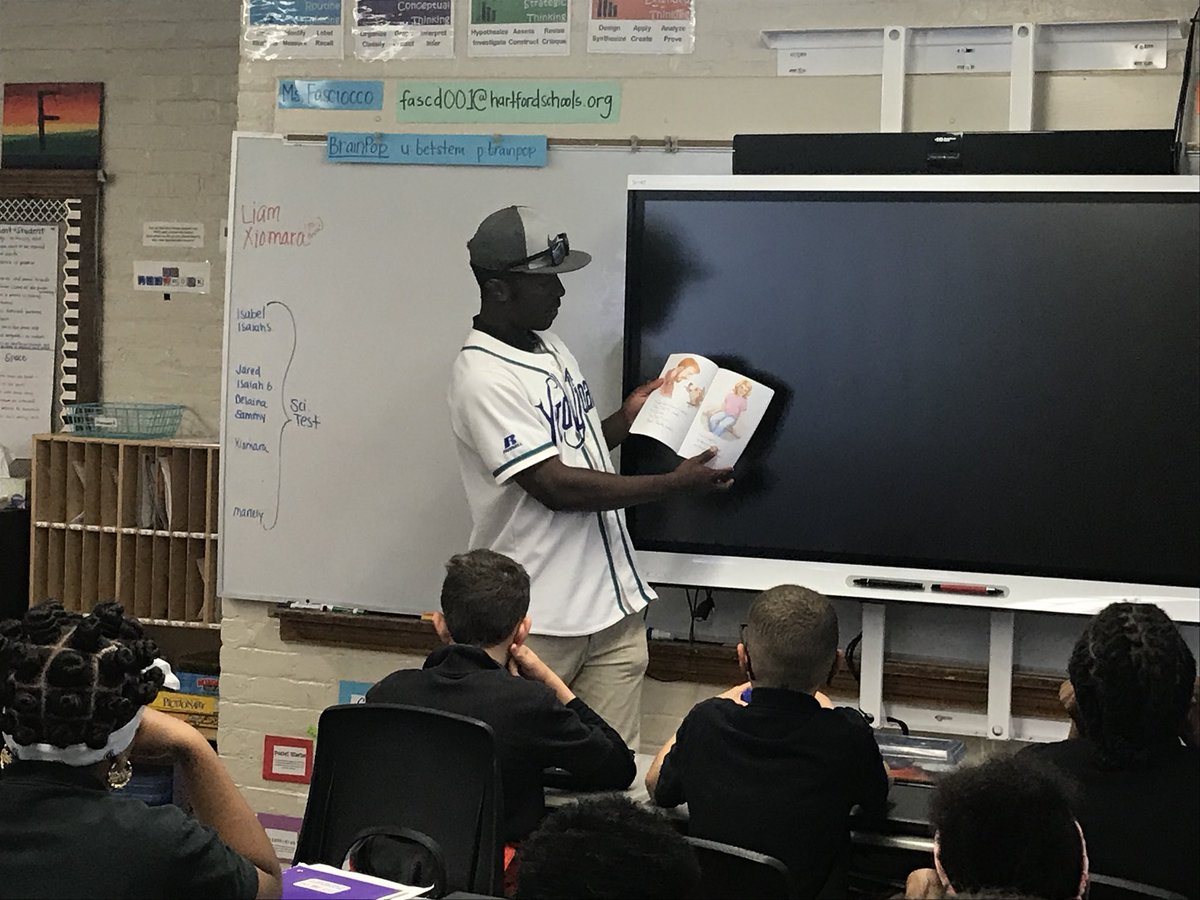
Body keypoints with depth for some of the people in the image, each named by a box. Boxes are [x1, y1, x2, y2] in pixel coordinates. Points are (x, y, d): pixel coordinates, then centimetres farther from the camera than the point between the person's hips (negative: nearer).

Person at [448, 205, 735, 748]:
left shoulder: (552, 351, 12)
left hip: (613, 602, 8)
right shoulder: (483, 377, -16)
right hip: (539, 622, -7)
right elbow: (557, 487, -20)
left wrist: (626, 419, 6)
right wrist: (677, 483, -15)